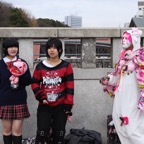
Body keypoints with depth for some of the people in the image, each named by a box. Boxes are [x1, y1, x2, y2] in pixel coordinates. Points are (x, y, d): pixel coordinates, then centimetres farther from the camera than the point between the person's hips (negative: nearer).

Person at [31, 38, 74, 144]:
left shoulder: (66, 66, -1)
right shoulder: (40, 66, 4)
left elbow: (70, 88, -2)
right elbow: (34, 83, 9)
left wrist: (68, 107, -6)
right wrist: (41, 97, -9)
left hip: (61, 106, 0)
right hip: (44, 107, 1)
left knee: (59, 135, 9)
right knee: (42, 134, -1)